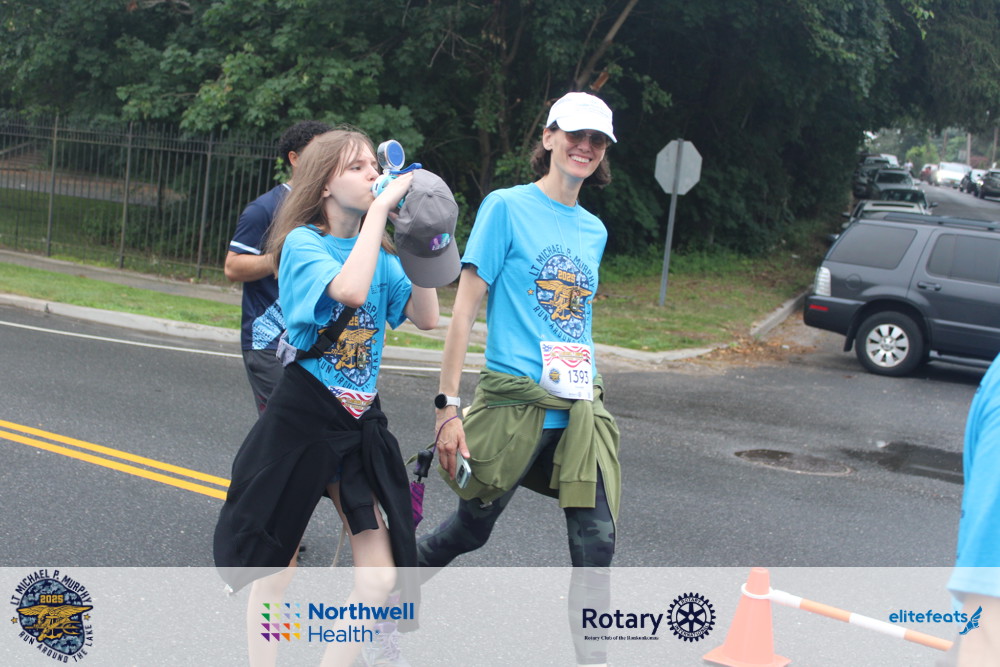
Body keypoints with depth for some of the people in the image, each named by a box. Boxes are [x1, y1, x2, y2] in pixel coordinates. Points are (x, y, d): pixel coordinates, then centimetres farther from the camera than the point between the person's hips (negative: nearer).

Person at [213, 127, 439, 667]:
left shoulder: (378, 253, 8)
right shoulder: (303, 242, -10)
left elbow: (426, 316, 0)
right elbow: (349, 290, -30)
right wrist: (380, 208, -23)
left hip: (361, 426, 5)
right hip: (301, 418, -5)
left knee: (379, 580, 0)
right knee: (273, 568, 8)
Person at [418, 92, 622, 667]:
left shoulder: (594, 230, 13)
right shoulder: (507, 207, -4)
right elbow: (465, 307, -8)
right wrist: (448, 405, -13)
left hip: (580, 409, 5)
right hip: (514, 402, -5)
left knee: (597, 541, -4)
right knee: (473, 528, 10)